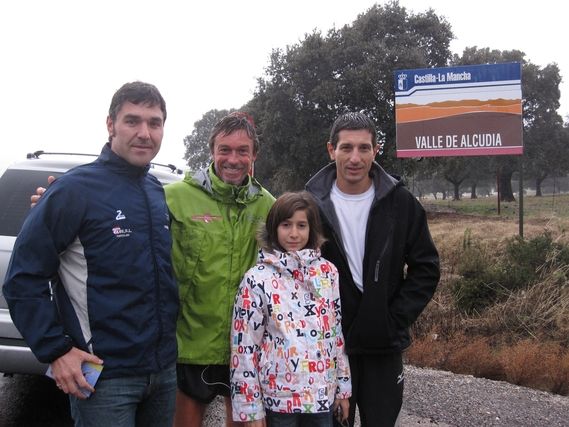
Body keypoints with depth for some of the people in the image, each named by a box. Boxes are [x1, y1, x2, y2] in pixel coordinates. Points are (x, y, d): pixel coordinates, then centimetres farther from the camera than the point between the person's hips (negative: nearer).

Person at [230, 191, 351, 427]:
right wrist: (250, 407, -9)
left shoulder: (328, 272, 2)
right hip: (278, 399, -3)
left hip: (323, 395, 3)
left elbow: (338, 331, 9)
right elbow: (244, 346, -8)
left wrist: (343, 385, 10)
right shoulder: (257, 279, -9)